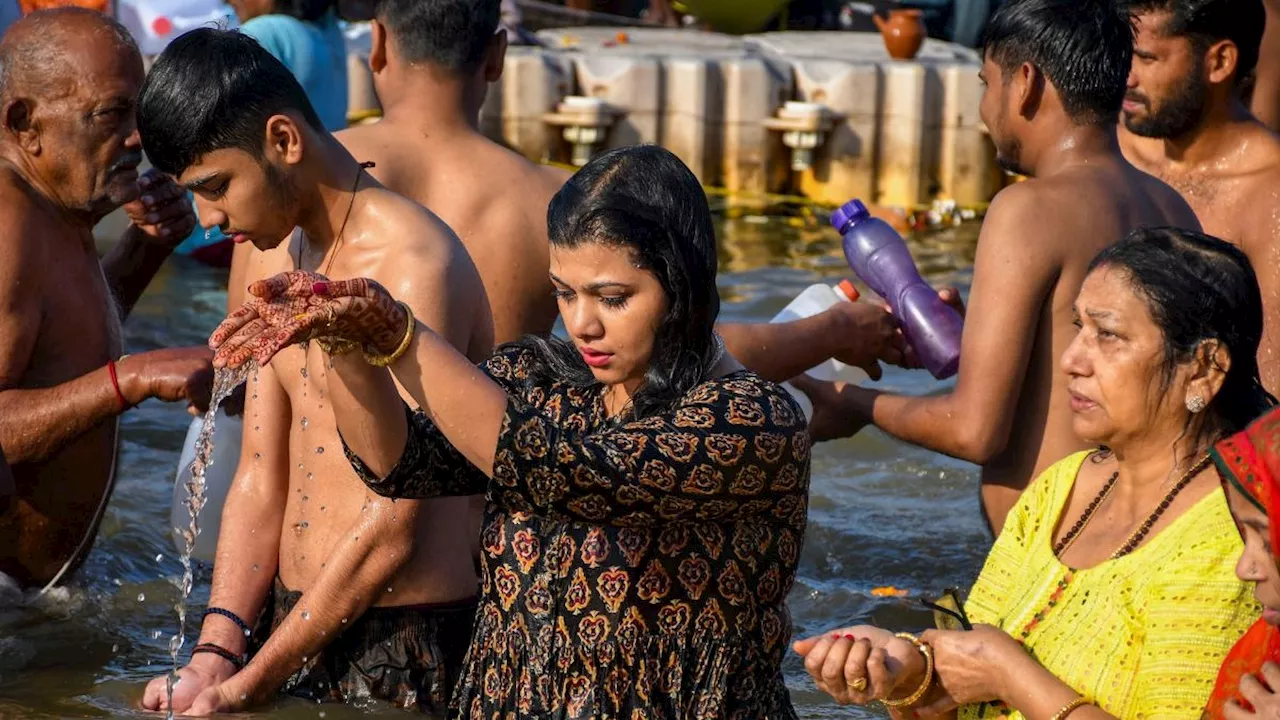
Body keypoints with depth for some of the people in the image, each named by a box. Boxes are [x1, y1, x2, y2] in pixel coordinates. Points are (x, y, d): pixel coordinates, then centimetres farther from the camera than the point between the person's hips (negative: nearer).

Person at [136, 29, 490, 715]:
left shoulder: (414, 266, -18)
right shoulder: (282, 256, 10)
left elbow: (392, 528, -19)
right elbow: (261, 481, 9)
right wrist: (215, 653, -5)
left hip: (402, 642, -7)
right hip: (295, 622, 8)